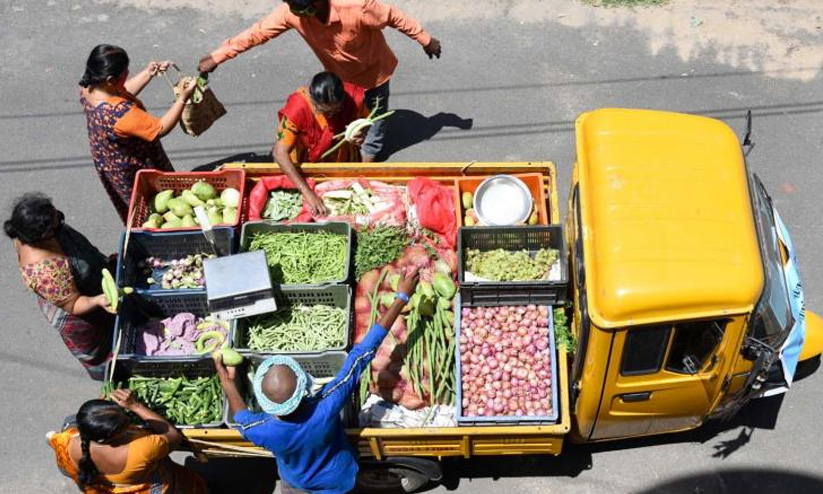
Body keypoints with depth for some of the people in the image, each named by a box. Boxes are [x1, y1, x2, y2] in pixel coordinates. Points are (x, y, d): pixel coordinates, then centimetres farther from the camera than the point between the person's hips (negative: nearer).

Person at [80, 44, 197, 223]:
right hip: (133, 173, -8)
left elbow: (123, 93, 4)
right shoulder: (120, 114, -42)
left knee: (133, 212, 32)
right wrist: (183, 98, -25)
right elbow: (161, 128, -30)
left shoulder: (88, 89, -16)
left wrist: (148, 73, -4)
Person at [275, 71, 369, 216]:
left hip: (343, 161, 2)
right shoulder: (298, 106, -36)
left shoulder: (354, 98, -29)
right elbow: (280, 153, -38)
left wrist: (360, 135, -30)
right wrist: (307, 192, -45)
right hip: (304, 164, -2)